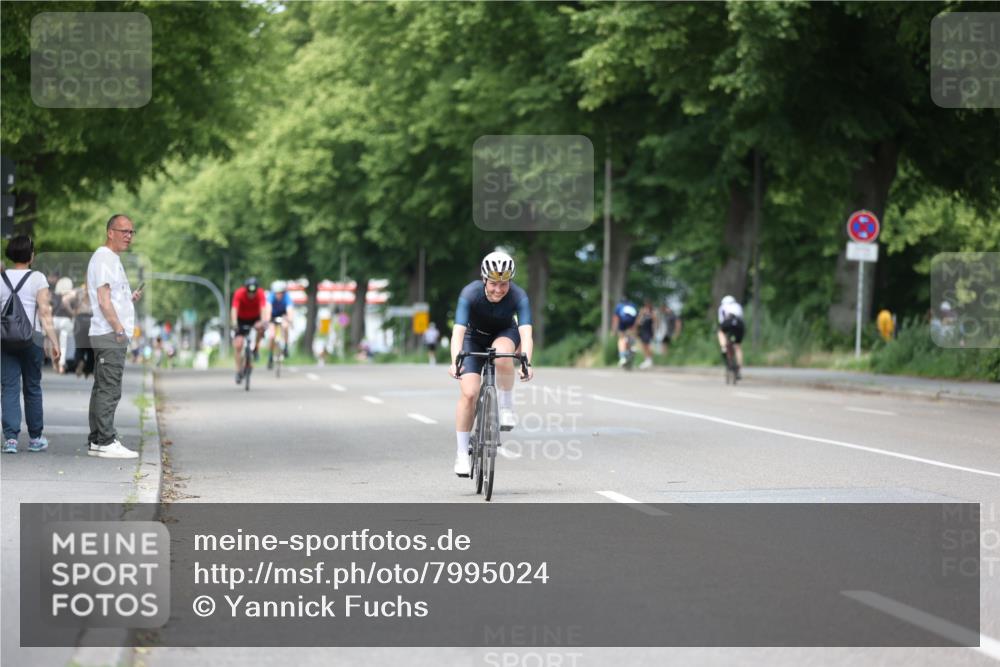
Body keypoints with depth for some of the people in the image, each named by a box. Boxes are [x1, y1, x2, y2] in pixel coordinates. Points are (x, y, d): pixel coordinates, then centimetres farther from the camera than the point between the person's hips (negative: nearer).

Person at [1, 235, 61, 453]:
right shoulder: (37, 279, -4)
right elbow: (45, 313, -9)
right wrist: (54, 343, -8)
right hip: (31, 338, -2)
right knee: (32, 387, 10)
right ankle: (35, 438, 19)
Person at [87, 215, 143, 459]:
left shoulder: (112, 259, 20)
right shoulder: (104, 258, -11)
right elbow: (103, 300, -18)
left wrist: (131, 298, 11)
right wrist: (119, 329, -18)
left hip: (111, 335, 11)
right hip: (110, 335, -11)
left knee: (103, 388, 12)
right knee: (109, 390, -11)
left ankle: (97, 441, 15)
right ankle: (106, 442, -12)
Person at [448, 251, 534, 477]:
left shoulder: (519, 297, -29)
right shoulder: (470, 294, -31)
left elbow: (526, 333, -39)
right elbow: (458, 331, -39)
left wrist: (526, 362, -57)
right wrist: (455, 362, -56)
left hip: (505, 334, 0)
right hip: (475, 337, 0)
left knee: (502, 355, -37)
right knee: (469, 392, -16)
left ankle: (506, 405, -14)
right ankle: (461, 454, -4)